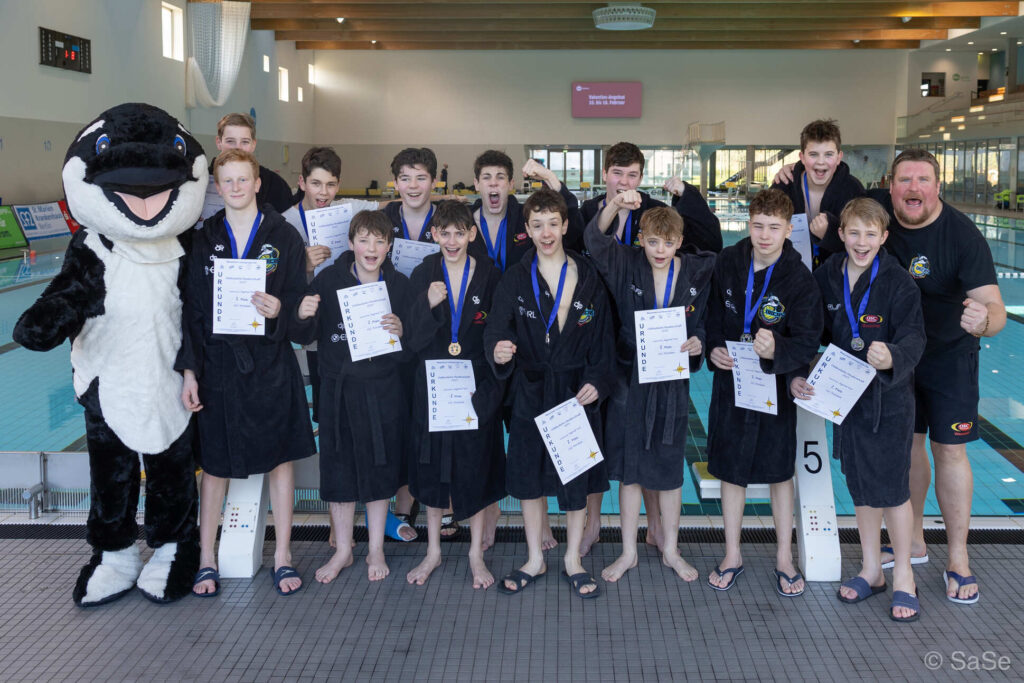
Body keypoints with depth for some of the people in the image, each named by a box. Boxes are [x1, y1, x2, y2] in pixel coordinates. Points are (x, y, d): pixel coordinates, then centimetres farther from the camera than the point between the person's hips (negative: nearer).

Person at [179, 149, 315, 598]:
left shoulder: (283, 236, 1)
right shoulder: (203, 239, 4)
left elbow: (299, 299, 1)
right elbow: (190, 308, 3)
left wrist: (279, 310, -22)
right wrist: (188, 371, -3)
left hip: (271, 364, -1)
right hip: (217, 364, 1)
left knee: (281, 458, 6)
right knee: (214, 463, 8)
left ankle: (282, 555, 18)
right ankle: (206, 558, 21)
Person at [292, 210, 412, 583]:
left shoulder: (399, 284, -1)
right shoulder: (329, 280, -3)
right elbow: (305, 337, 0)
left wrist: (401, 331, -19)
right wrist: (303, 317, -21)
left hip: (384, 389, 0)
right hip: (339, 387, 0)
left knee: (380, 468, 9)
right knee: (339, 469, 7)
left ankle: (376, 550, 26)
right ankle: (343, 550, 25)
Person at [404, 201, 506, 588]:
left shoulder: (490, 276, -2)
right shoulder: (423, 276, 1)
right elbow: (412, 340, -4)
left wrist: (490, 388, -11)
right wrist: (427, 305, -21)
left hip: (478, 388, -1)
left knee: (477, 466, 5)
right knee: (433, 466, 10)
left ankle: (476, 554, 21)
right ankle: (433, 551, 25)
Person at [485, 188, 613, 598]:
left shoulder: (588, 278, 2)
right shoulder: (514, 279, 0)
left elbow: (602, 337, 3)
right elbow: (496, 329, -10)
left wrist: (596, 381, -9)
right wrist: (498, 351, -33)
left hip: (577, 391, 0)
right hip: (530, 391, 0)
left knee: (577, 478, 6)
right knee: (529, 477, 8)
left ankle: (573, 559, 24)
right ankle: (535, 559, 25)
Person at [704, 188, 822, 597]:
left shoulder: (800, 280, -14)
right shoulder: (727, 263, -5)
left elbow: (807, 345, -17)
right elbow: (712, 313, 7)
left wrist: (775, 351, -36)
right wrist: (713, 349, -9)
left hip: (775, 386, -2)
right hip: (730, 380, 3)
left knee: (780, 472, 9)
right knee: (730, 470, 10)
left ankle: (784, 558, 25)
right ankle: (732, 555, 25)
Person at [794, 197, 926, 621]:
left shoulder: (899, 281, -12)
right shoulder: (826, 278, 1)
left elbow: (913, 337, -17)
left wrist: (892, 358, -39)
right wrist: (797, 376, -5)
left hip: (890, 399, -4)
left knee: (892, 487, 0)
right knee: (860, 487, 14)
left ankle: (903, 576, 18)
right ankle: (871, 569, 30)